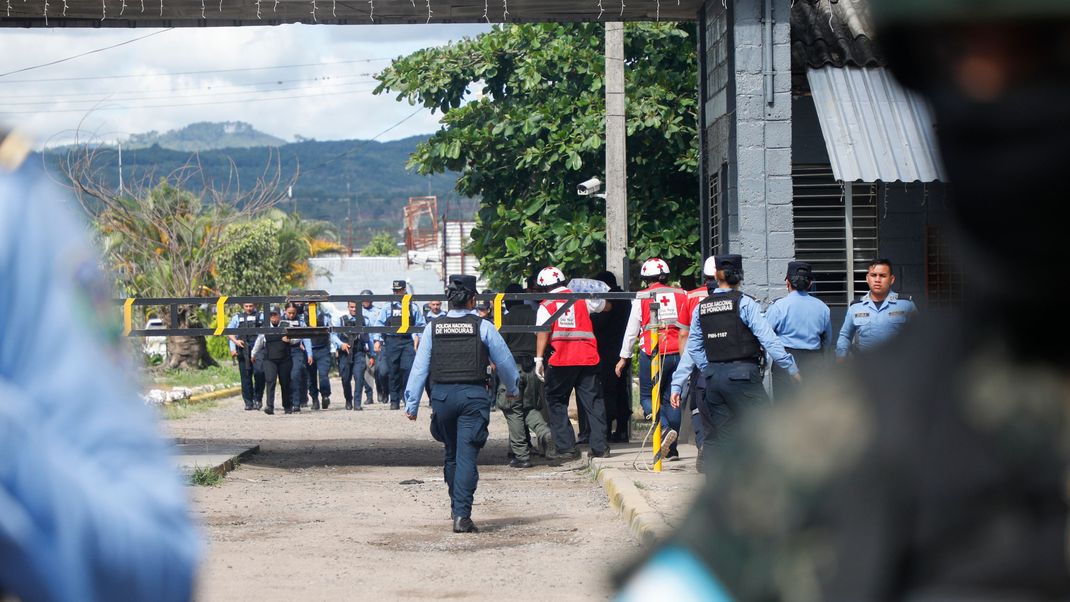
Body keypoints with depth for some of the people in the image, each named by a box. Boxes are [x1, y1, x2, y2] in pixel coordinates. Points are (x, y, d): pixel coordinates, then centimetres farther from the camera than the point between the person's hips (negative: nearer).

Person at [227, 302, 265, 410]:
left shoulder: (261, 317, 14)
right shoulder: (237, 318, 18)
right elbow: (229, 332, 15)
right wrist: (236, 341, 0)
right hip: (243, 350, 2)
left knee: (259, 372, -18)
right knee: (245, 376, 1)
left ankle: (257, 398, -4)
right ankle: (248, 402, 7)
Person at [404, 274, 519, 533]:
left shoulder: (433, 328, 3)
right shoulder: (482, 327, -2)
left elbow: (420, 366, 2)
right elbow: (504, 361, 7)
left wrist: (412, 404, 7)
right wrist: (512, 389, 25)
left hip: (442, 395, 3)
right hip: (474, 395, -3)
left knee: (451, 453, 20)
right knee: (466, 455, -5)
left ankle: (456, 506, 33)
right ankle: (462, 514, -14)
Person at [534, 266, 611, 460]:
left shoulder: (546, 305, 2)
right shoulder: (582, 299, 12)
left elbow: (543, 332, -8)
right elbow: (605, 305, 30)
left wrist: (539, 359, -10)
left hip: (561, 361, -3)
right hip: (588, 359, 3)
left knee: (556, 402, 10)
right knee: (593, 402, 9)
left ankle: (566, 447, 4)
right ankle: (599, 447, 6)